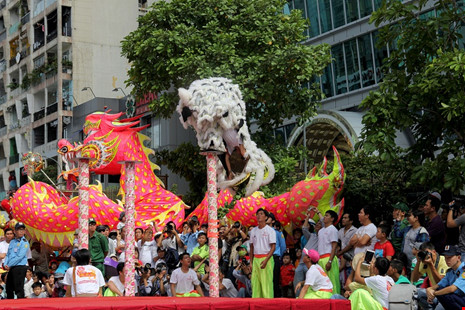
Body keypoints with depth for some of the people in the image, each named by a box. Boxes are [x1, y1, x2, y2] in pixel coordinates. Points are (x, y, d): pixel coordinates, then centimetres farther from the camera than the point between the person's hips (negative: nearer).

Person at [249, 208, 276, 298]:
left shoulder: (270, 230, -3)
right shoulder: (253, 231, 13)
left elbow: (273, 247, -8)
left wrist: (266, 260, -18)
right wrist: (251, 262, 10)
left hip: (266, 258, -5)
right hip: (255, 259, 6)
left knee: (266, 283, -8)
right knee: (255, 283, 6)